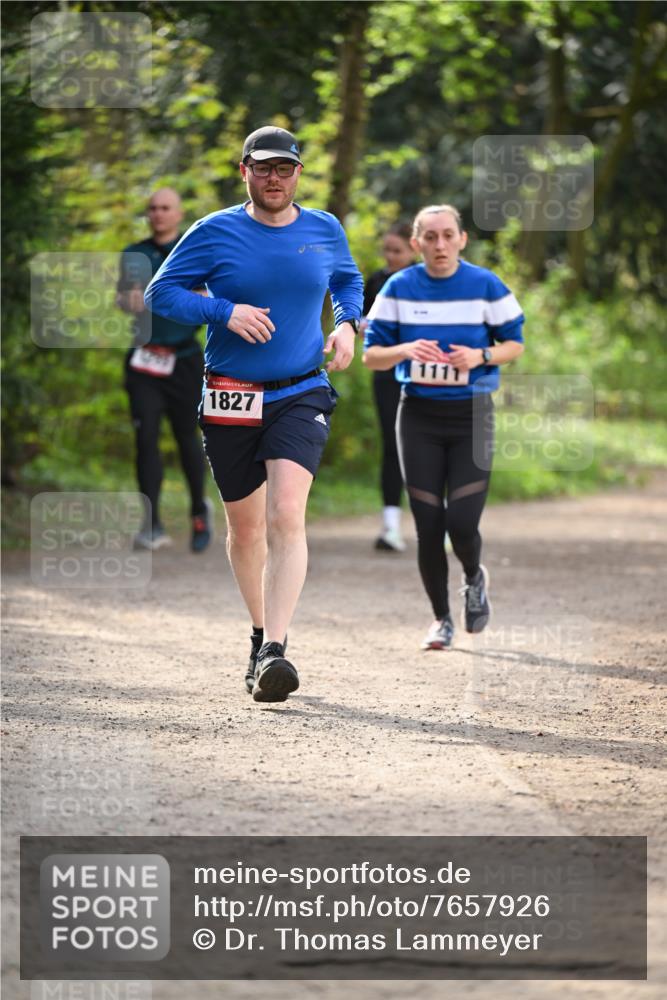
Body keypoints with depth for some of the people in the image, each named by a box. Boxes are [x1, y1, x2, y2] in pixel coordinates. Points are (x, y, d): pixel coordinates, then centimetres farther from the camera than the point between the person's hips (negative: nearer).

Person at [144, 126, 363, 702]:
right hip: (231, 402, 0)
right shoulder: (215, 233, -2)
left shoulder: (324, 230, 5)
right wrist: (225, 312, -16)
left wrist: (347, 324, 4)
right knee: (246, 529, 11)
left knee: (286, 516, -20)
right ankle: (261, 632, 35)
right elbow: (160, 294, -2)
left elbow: (348, 281, 24)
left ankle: (274, 652, -27)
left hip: (301, 397, 0)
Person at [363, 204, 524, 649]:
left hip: (472, 414, -1)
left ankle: (475, 578, 25)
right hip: (419, 416, 1)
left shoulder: (487, 287, -3)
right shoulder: (399, 288, -1)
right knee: (428, 525, 0)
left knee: (462, 523, -11)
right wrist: (406, 350, -18)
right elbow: (371, 354, 2)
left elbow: (515, 343, 5)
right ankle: (441, 619, 18)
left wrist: (480, 356, -15)